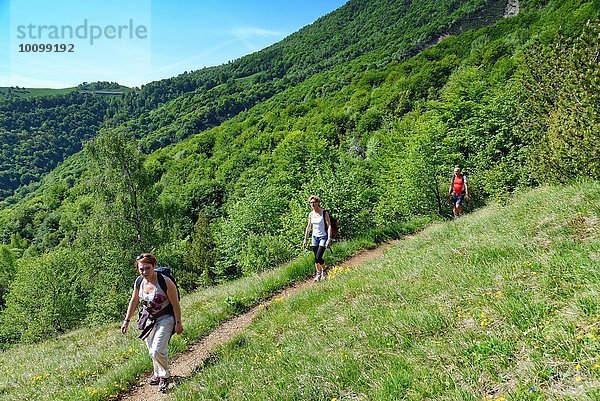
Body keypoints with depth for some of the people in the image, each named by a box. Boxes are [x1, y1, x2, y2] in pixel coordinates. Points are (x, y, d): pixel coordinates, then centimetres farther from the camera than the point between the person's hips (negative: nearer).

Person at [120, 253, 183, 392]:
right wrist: (126, 321, 11)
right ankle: (158, 374, 40)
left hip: (165, 319, -6)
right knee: (152, 352, 14)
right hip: (148, 319, 6)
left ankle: (165, 376, 12)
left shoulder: (165, 282, -25)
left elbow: (175, 304, -16)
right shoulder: (139, 282, -8)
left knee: (157, 351, -15)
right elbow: (134, 301, 9)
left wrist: (178, 323, -12)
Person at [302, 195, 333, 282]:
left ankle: (324, 270, 16)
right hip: (315, 237, 5)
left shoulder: (324, 213, -12)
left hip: (323, 237, -5)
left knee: (318, 258, -11)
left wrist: (329, 239, -20)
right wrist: (305, 239, 12)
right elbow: (308, 227, 12)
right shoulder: (311, 214, 3)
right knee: (316, 258, 6)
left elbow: (329, 226, -13)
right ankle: (318, 274, 22)